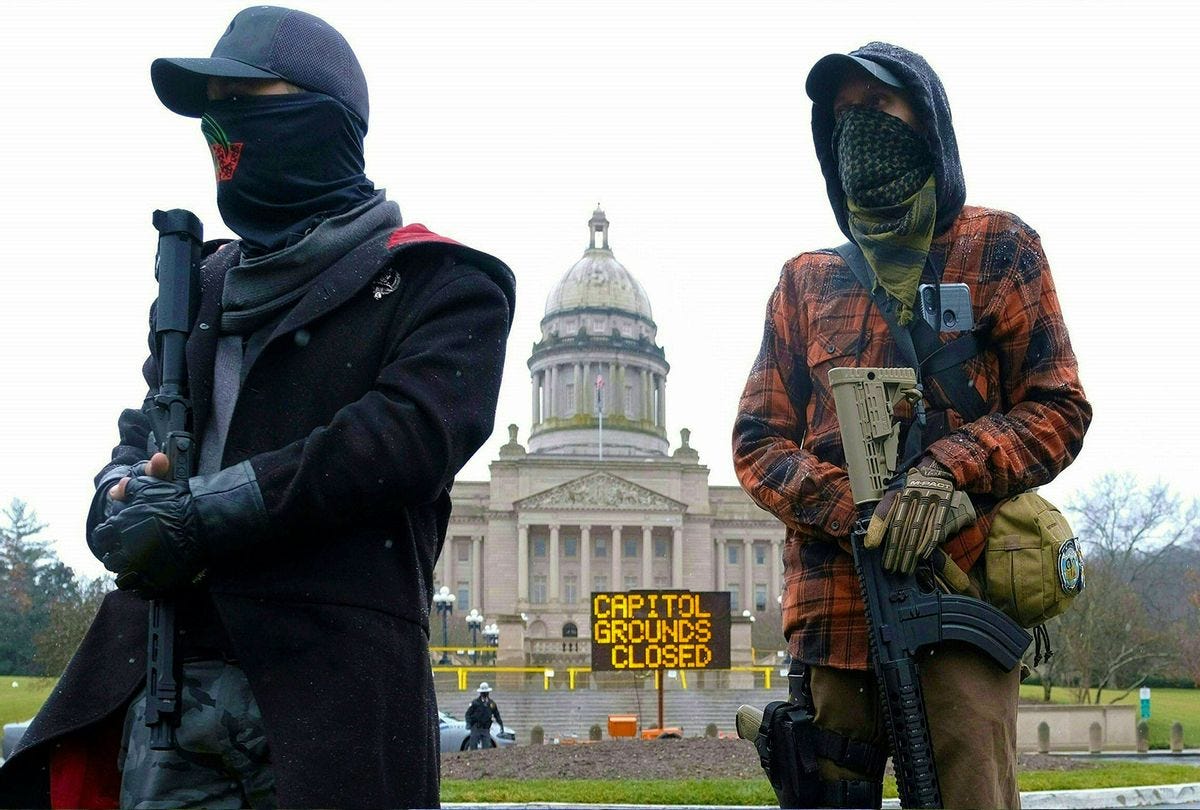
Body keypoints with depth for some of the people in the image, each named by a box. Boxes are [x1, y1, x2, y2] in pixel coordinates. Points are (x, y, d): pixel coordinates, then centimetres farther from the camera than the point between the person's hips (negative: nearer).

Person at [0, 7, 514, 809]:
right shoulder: (207, 281, 23)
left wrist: (197, 515, -16)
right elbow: (144, 436, 20)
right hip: (167, 681, 6)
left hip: (330, 689, -5)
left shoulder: (436, 282, 3)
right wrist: (125, 502, -6)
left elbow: (410, 439, -13)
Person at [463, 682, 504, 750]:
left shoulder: (492, 703, 9)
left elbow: (497, 714, 19)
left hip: (486, 729, 3)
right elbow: (468, 714, -3)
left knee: (486, 747, -2)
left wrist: (500, 723, 7)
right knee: (473, 747, -4)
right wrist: (468, 723, -19)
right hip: (476, 729, -3)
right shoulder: (475, 703, -3)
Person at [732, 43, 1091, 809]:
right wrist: (853, 514, -8)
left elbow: (1057, 409, 6)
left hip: (963, 594, -3)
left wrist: (948, 469, -13)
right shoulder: (807, 281, 18)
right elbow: (759, 439, 12)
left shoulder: (998, 248, 11)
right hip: (834, 601, 3)